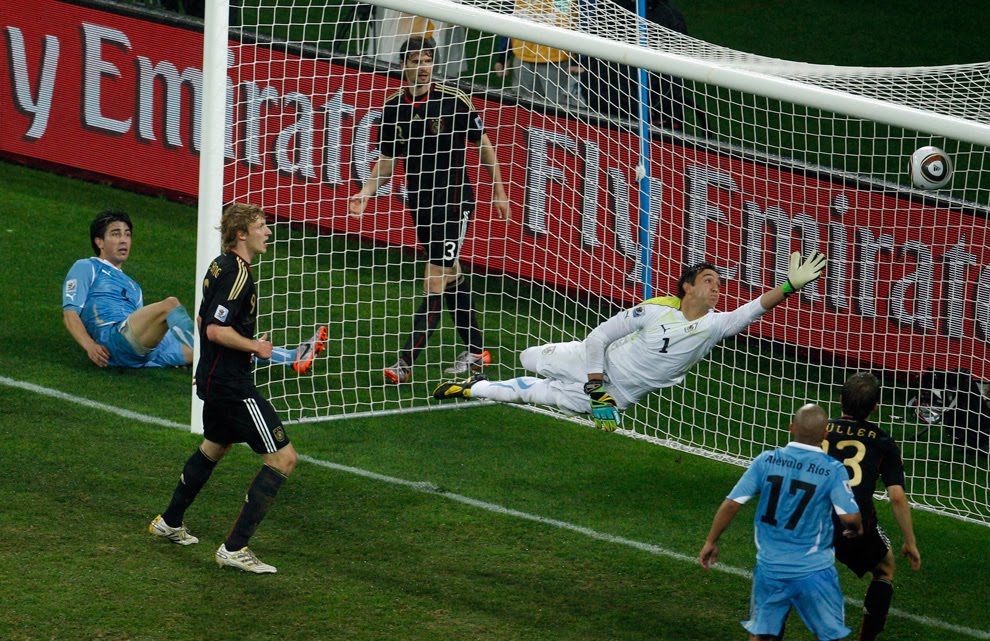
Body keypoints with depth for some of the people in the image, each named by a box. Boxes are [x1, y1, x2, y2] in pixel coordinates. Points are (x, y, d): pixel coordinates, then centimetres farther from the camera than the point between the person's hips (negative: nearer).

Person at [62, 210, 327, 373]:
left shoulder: (132, 287, 37)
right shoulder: (85, 268, 15)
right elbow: (70, 314, 3)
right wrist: (90, 346, -16)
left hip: (146, 352, 7)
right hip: (112, 338, -7)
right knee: (170, 304, -31)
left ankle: (294, 358, -13)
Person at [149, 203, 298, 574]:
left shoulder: (221, 266, 10)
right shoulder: (237, 274, -20)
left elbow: (205, 321, 21)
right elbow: (216, 330, -26)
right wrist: (256, 347, -14)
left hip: (213, 377, 11)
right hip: (232, 386, -11)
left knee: (215, 446, 33)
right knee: (283, 457, -10)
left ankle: (170, 523, 47)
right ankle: (235, 548, -11)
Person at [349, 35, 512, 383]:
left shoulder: (454, 100, -10)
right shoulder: (393, 109, 2)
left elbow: (483, 145, 1)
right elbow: (387, 160, 11)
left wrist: (498, 191, 4)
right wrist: (367, 192, -6)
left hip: (452, 200, -6)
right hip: (419, 202, 6)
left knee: (435, 282, -11)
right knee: (450, 277, 15)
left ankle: (406, 362, -15)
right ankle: (476, 351, 27)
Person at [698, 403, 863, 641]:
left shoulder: (766, 461, -5)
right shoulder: (833, 470, -13)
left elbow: (731, 504, -5)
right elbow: (849, 516, -19)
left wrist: (711, 542, 7)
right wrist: (857, 528, 6)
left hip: (770, 566, 3)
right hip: (813, 569, -3)